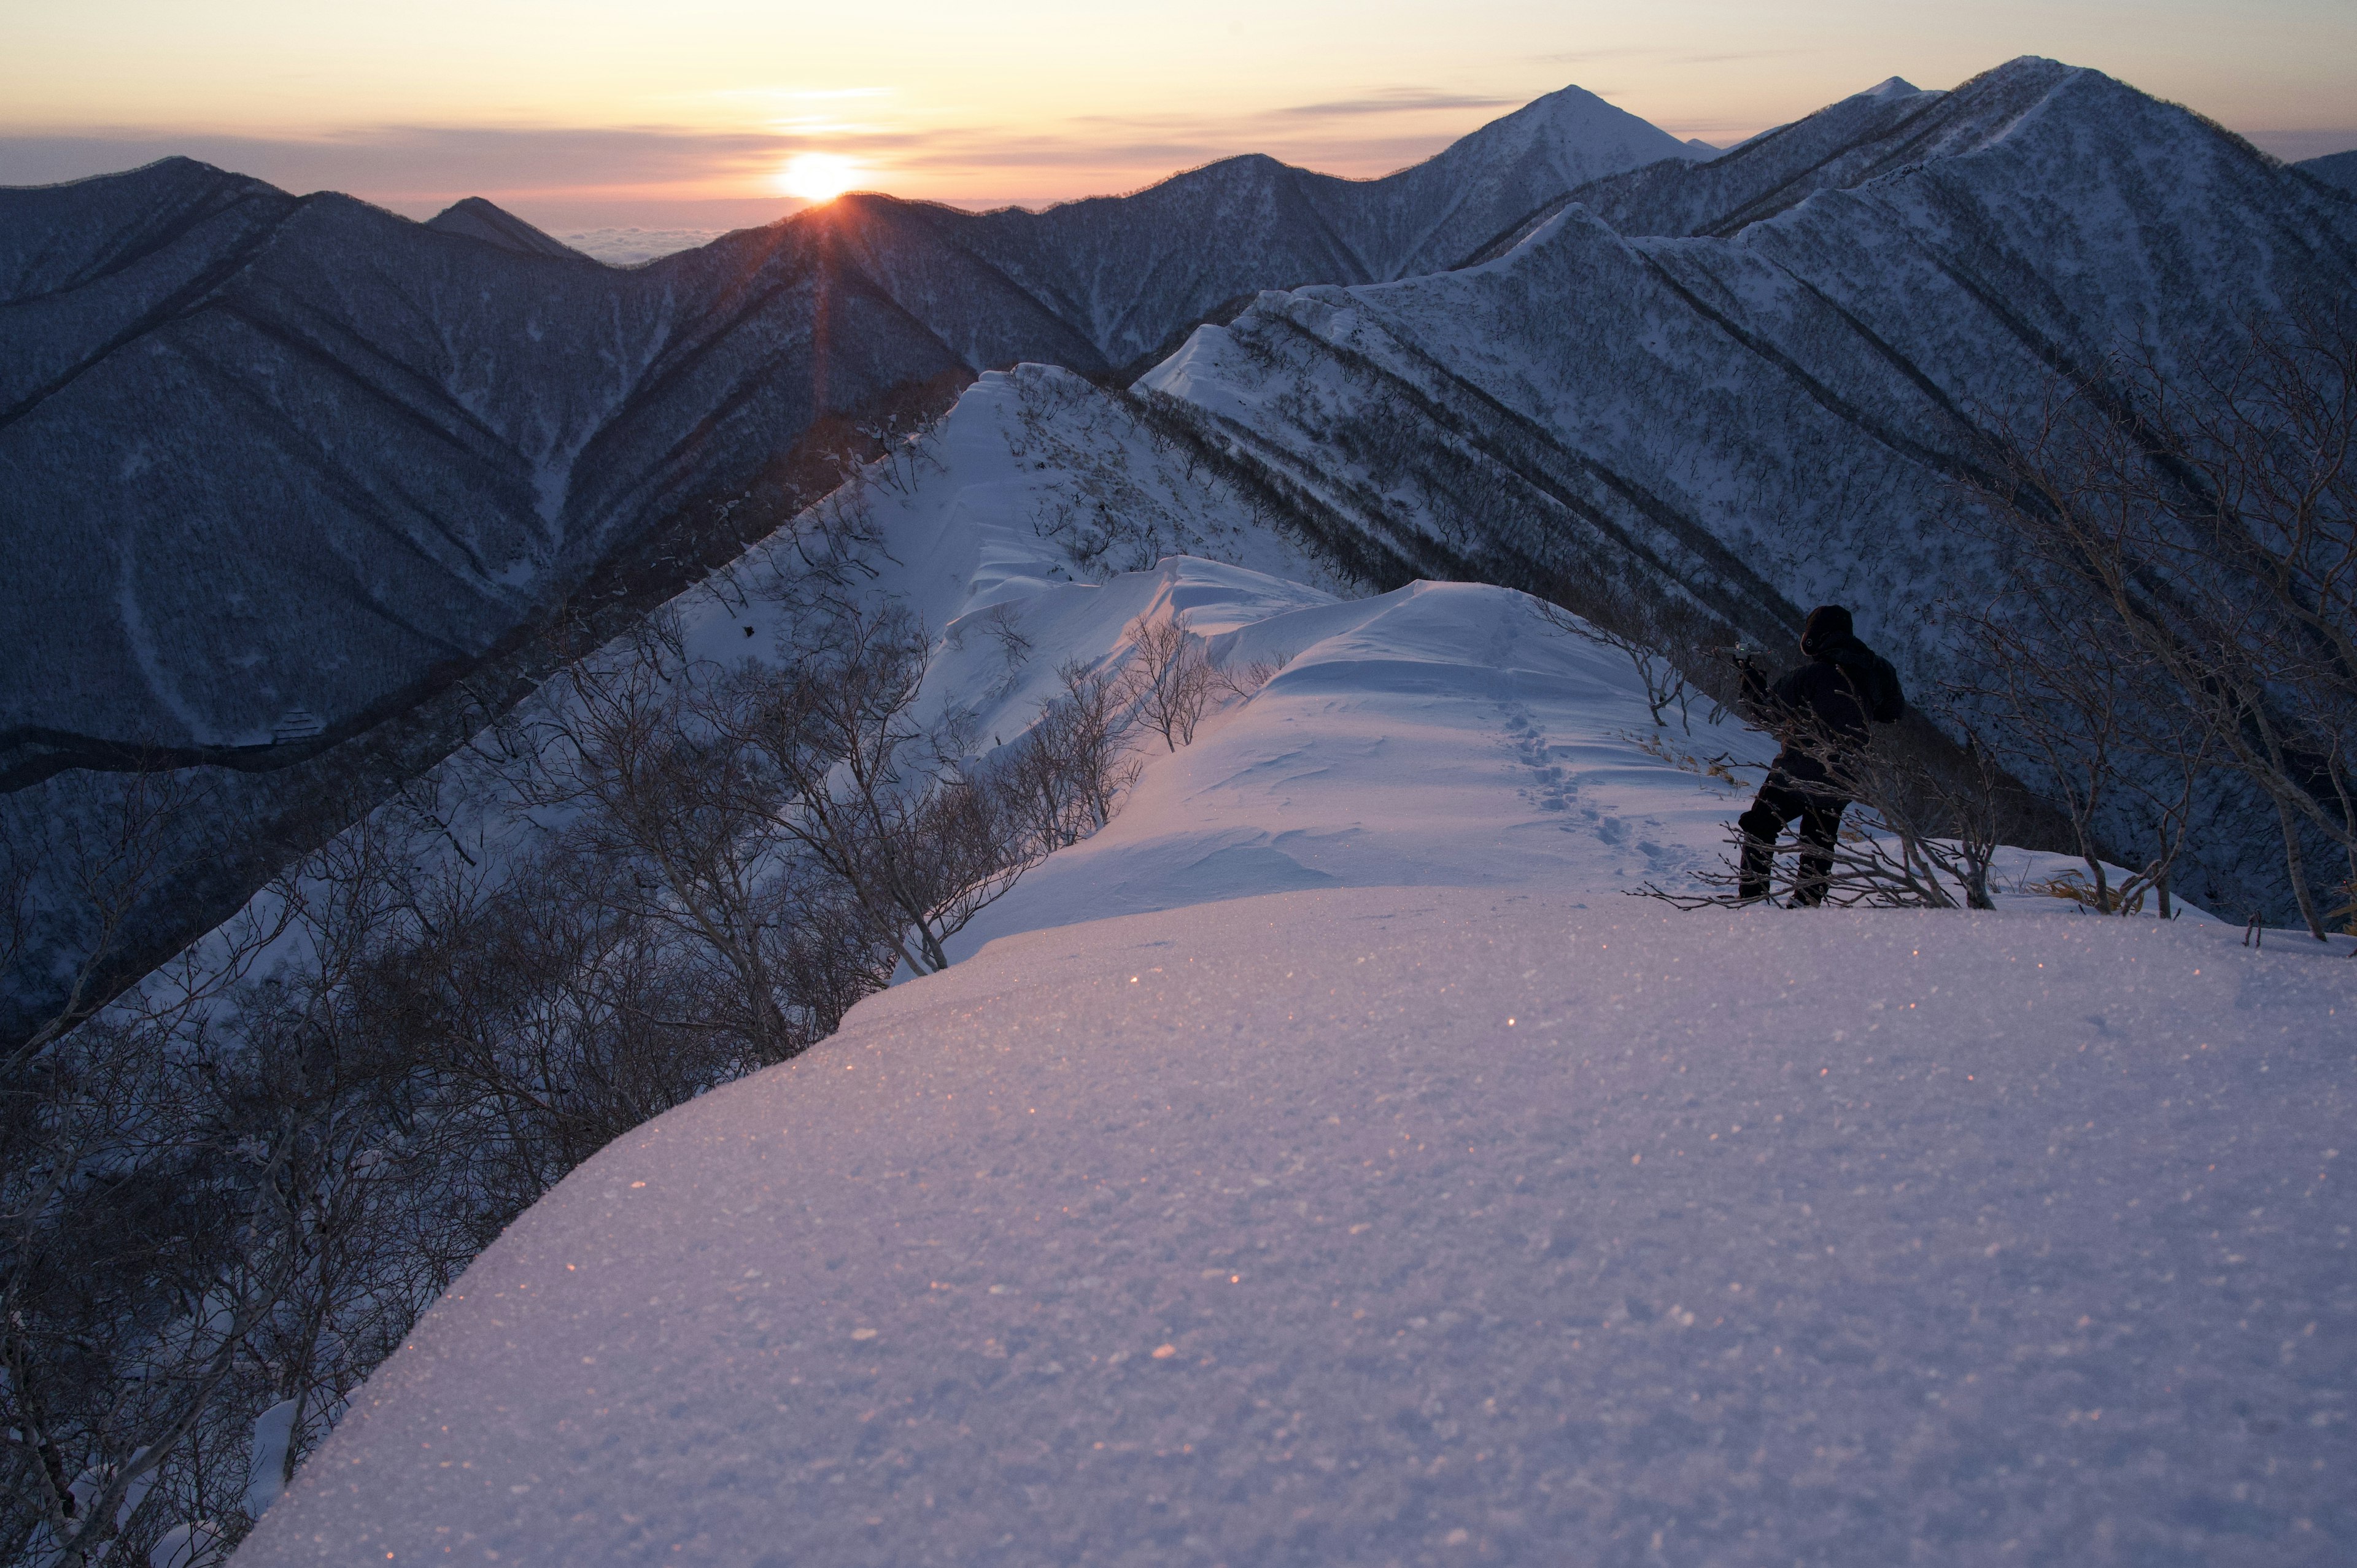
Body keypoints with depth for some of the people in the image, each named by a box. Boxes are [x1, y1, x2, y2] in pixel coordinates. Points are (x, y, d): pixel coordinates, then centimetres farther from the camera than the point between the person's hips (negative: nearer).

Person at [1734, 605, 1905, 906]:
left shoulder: (1812, 675, -20)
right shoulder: (1878, 671, -4)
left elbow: (1771, 713, -10)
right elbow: (1895, 712, 11)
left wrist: (1751, 676, 2)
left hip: (1797, 774, -5)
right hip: (1843, 778, 5)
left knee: (1760, 827, 12)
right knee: (1820, 838, 24)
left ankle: (1752, 896, 9)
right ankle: (1808, 901, 26)